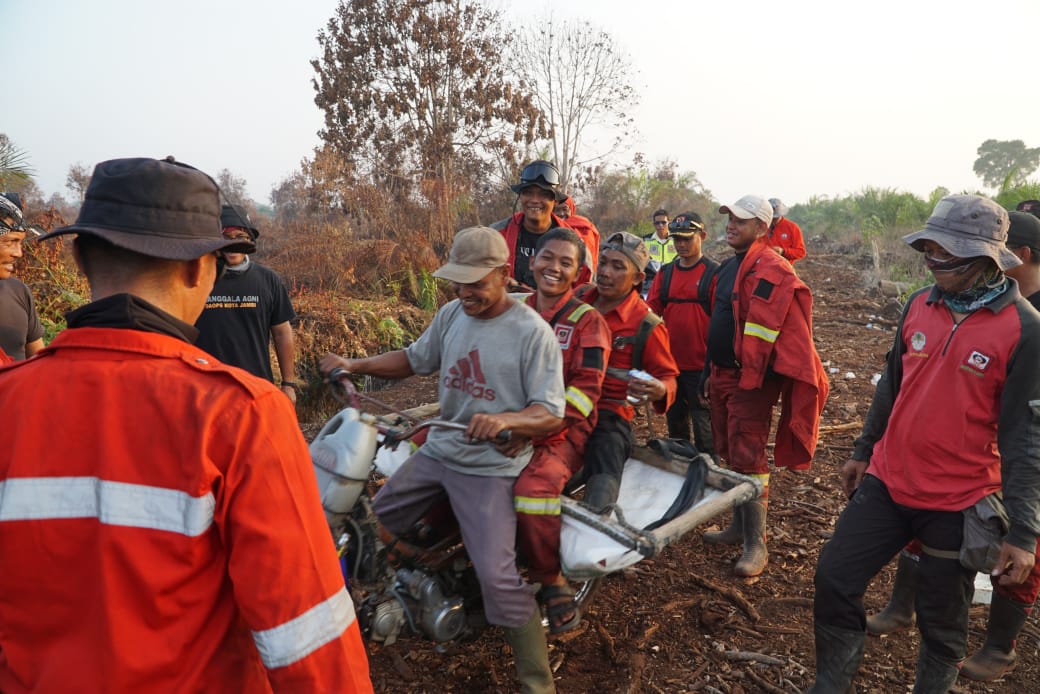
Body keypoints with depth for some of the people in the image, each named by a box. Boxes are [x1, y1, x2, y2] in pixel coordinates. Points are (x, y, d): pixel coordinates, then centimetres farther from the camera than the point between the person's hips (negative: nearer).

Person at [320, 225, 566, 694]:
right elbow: (415, 359, 19)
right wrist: (355, 365, 7)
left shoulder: (533, 331, -15)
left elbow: (551, 415, -18)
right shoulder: (452, 313, 5)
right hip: (437, 451, 7)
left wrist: (504, 420, -37)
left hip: (492, 467, -7)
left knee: (497, 575, -16)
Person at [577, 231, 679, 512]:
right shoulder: (578, 299, 12)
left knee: (603, 479, -33)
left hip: (609, 414, -4)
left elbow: (667, 376, 8)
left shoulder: (647, 326, -1)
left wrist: (660, 391, -16)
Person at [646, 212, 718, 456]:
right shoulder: (665, 273, 9)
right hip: (670, 361, 5)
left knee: (702, 422, 2)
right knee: (675, 419, 18)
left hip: (700, 363, -5)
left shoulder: (714, 272, -5)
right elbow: (651, 309, 6)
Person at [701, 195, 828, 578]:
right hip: (723, 374, 10)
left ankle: (756, 544, 6)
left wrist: (756, 376, -23)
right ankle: (739, 526, 32)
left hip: (751, 381, -10)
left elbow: (765, 330, -22)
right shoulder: (729, 266, 15)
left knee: (748, 460, -5)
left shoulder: (771, 270, -16)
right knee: (728, 454, 17)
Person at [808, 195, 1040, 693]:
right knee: (834, 580, 9)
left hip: (957, 503, -5)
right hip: (887, 482, 5)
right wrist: (863, 450, 19)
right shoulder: (920, 304, 1)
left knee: (941, 624, 13)